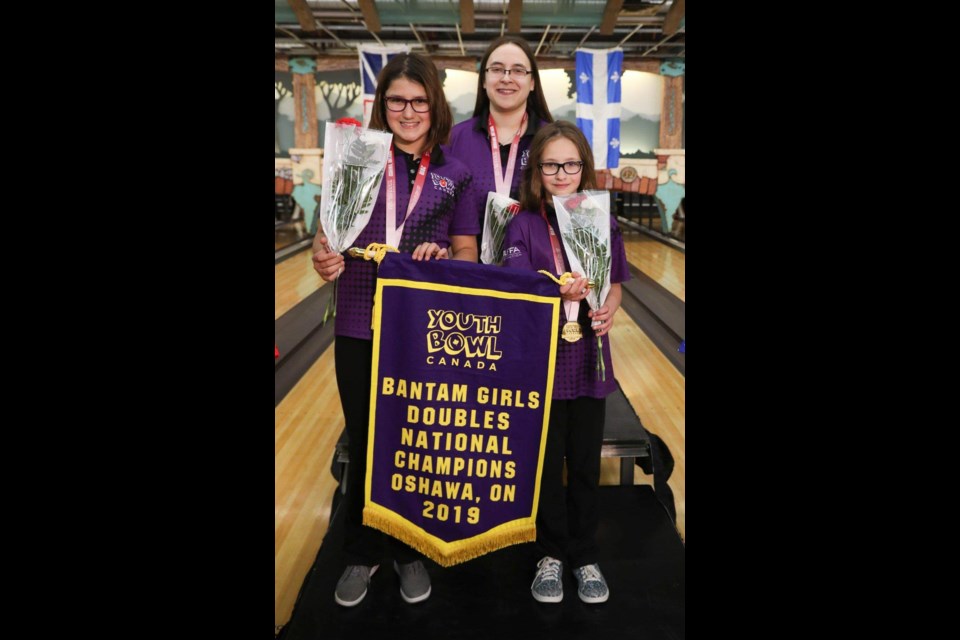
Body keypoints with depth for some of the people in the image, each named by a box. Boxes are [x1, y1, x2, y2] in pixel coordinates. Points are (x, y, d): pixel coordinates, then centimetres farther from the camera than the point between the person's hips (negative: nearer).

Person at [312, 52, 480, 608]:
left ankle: (411, 550, 33)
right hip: (360, 330, 0)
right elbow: (330, 232, 1)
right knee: (365, 444, 11)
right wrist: (326, 258, -21)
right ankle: (362, 553, 31)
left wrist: (443, 257, -18)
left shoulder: (455, 173, 3)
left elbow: (468, 254, 4)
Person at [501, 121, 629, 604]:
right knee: (546, 463, 10)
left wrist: (608, 309, -12)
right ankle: (551, 553, 29)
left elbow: (614, 284, 9)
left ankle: (585, 555, 30)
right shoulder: (523, 225, -5)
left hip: (588, 360, 2)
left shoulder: (603, 223, 2)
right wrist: (558, 292, -28)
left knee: (586, 464, 12)